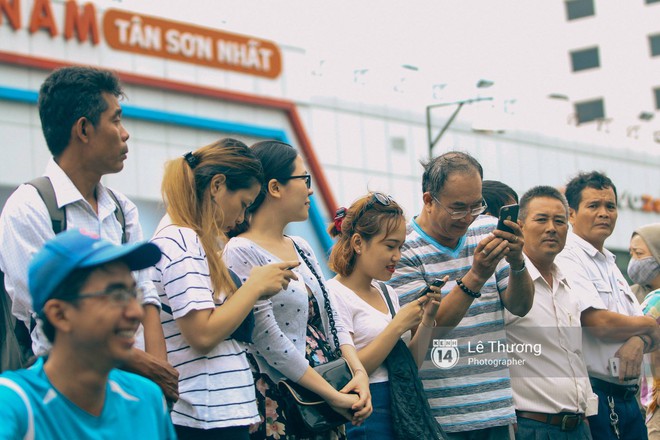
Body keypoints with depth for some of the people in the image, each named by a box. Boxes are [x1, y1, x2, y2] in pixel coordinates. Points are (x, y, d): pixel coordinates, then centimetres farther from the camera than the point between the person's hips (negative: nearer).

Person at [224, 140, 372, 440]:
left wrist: (358, 372, -6)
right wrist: (334, 395, -16)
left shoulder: (301, 249, 13)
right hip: (280, 408, -7)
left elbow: (329, 318, 12)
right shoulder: (241, 253, -12)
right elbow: (269, 340, -18)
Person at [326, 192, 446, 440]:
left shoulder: (387, 293, 13)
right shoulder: (334, 294, -10)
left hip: (405, 414, 7)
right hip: (366, 419, -7)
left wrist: (427, 321, -1)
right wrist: (398, 326, -16)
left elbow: (410, 366, 13)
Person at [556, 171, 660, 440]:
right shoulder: (567, 261, -9)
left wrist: (638, 343, -10)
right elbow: (601, 323, -19)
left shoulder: (611, 266, 19)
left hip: (627, 396, 8)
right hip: (593, 394, -8)